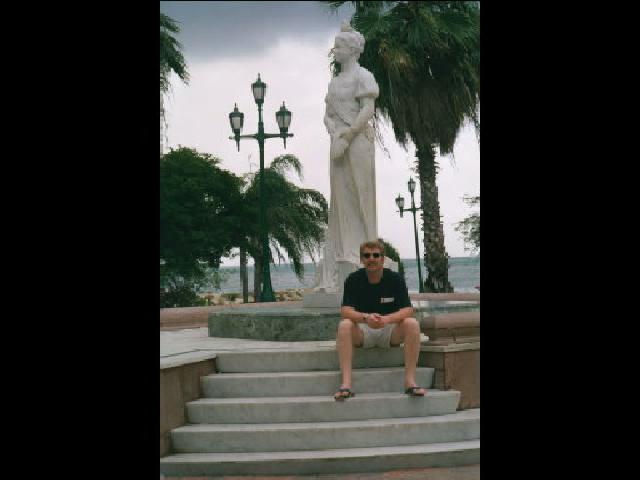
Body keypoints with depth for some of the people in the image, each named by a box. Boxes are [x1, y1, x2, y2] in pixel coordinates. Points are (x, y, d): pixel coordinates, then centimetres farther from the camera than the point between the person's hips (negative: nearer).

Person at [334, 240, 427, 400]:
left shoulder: (396, 279, -6)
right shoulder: (353, 280, -5)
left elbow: (407, 310, -16)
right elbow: (346, 311, -18)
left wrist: (386, 319, -37)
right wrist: (366, 317, -38)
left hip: (390, 331, 0)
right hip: (362, 332, 0)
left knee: (412, 324, -28)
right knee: (344, 325, -32)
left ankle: (410, 380, -29)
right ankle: (346, 383, -41)